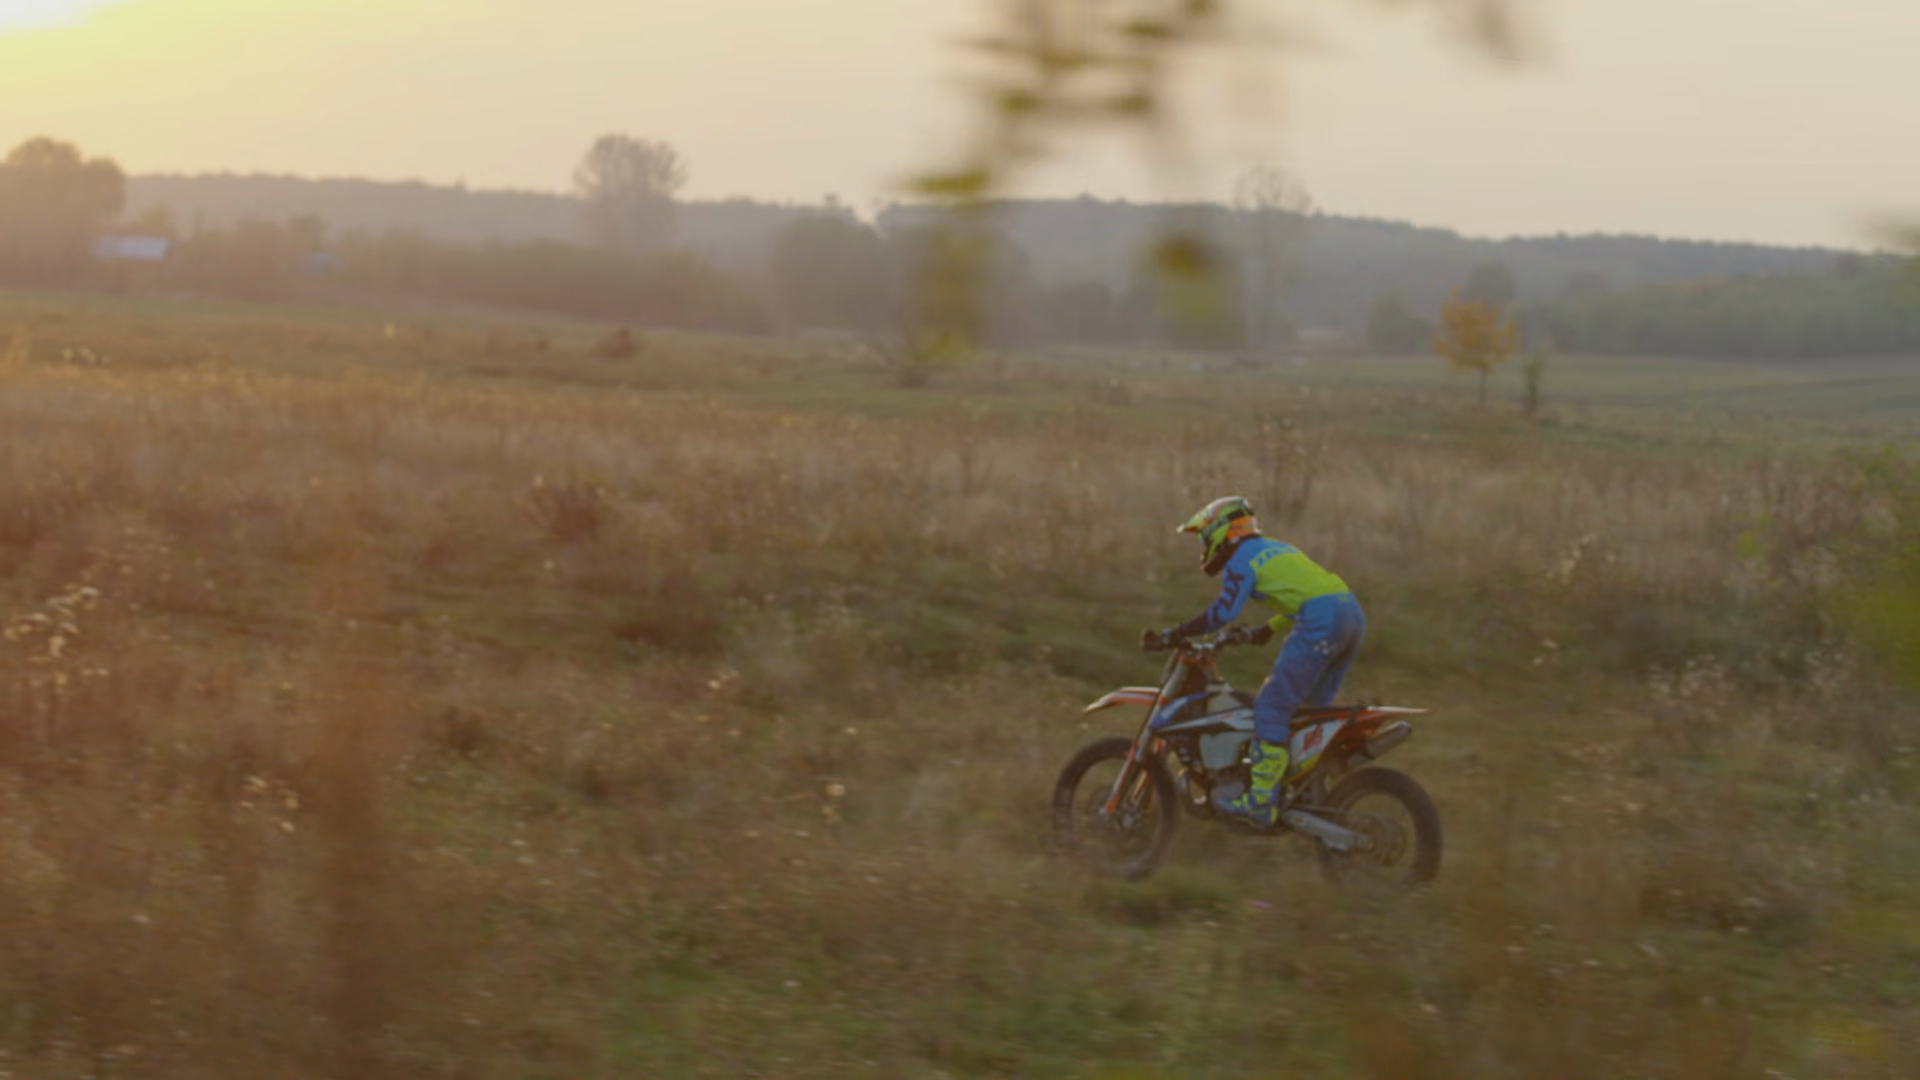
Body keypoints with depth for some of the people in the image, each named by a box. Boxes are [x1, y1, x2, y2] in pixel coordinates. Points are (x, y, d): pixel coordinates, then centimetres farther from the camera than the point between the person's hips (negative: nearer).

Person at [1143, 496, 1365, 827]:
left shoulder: (1242, 559, 3)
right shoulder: (1274, 548, 30)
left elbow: (1224, 613, -9)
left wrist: (1171, 636, -5)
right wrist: (1267, 630, 51)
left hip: (1321, 622, -9)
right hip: (1352, 612, 9)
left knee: (1272, 706, -7)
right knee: (1311, 709, 18)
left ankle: (1262, 800, -11)